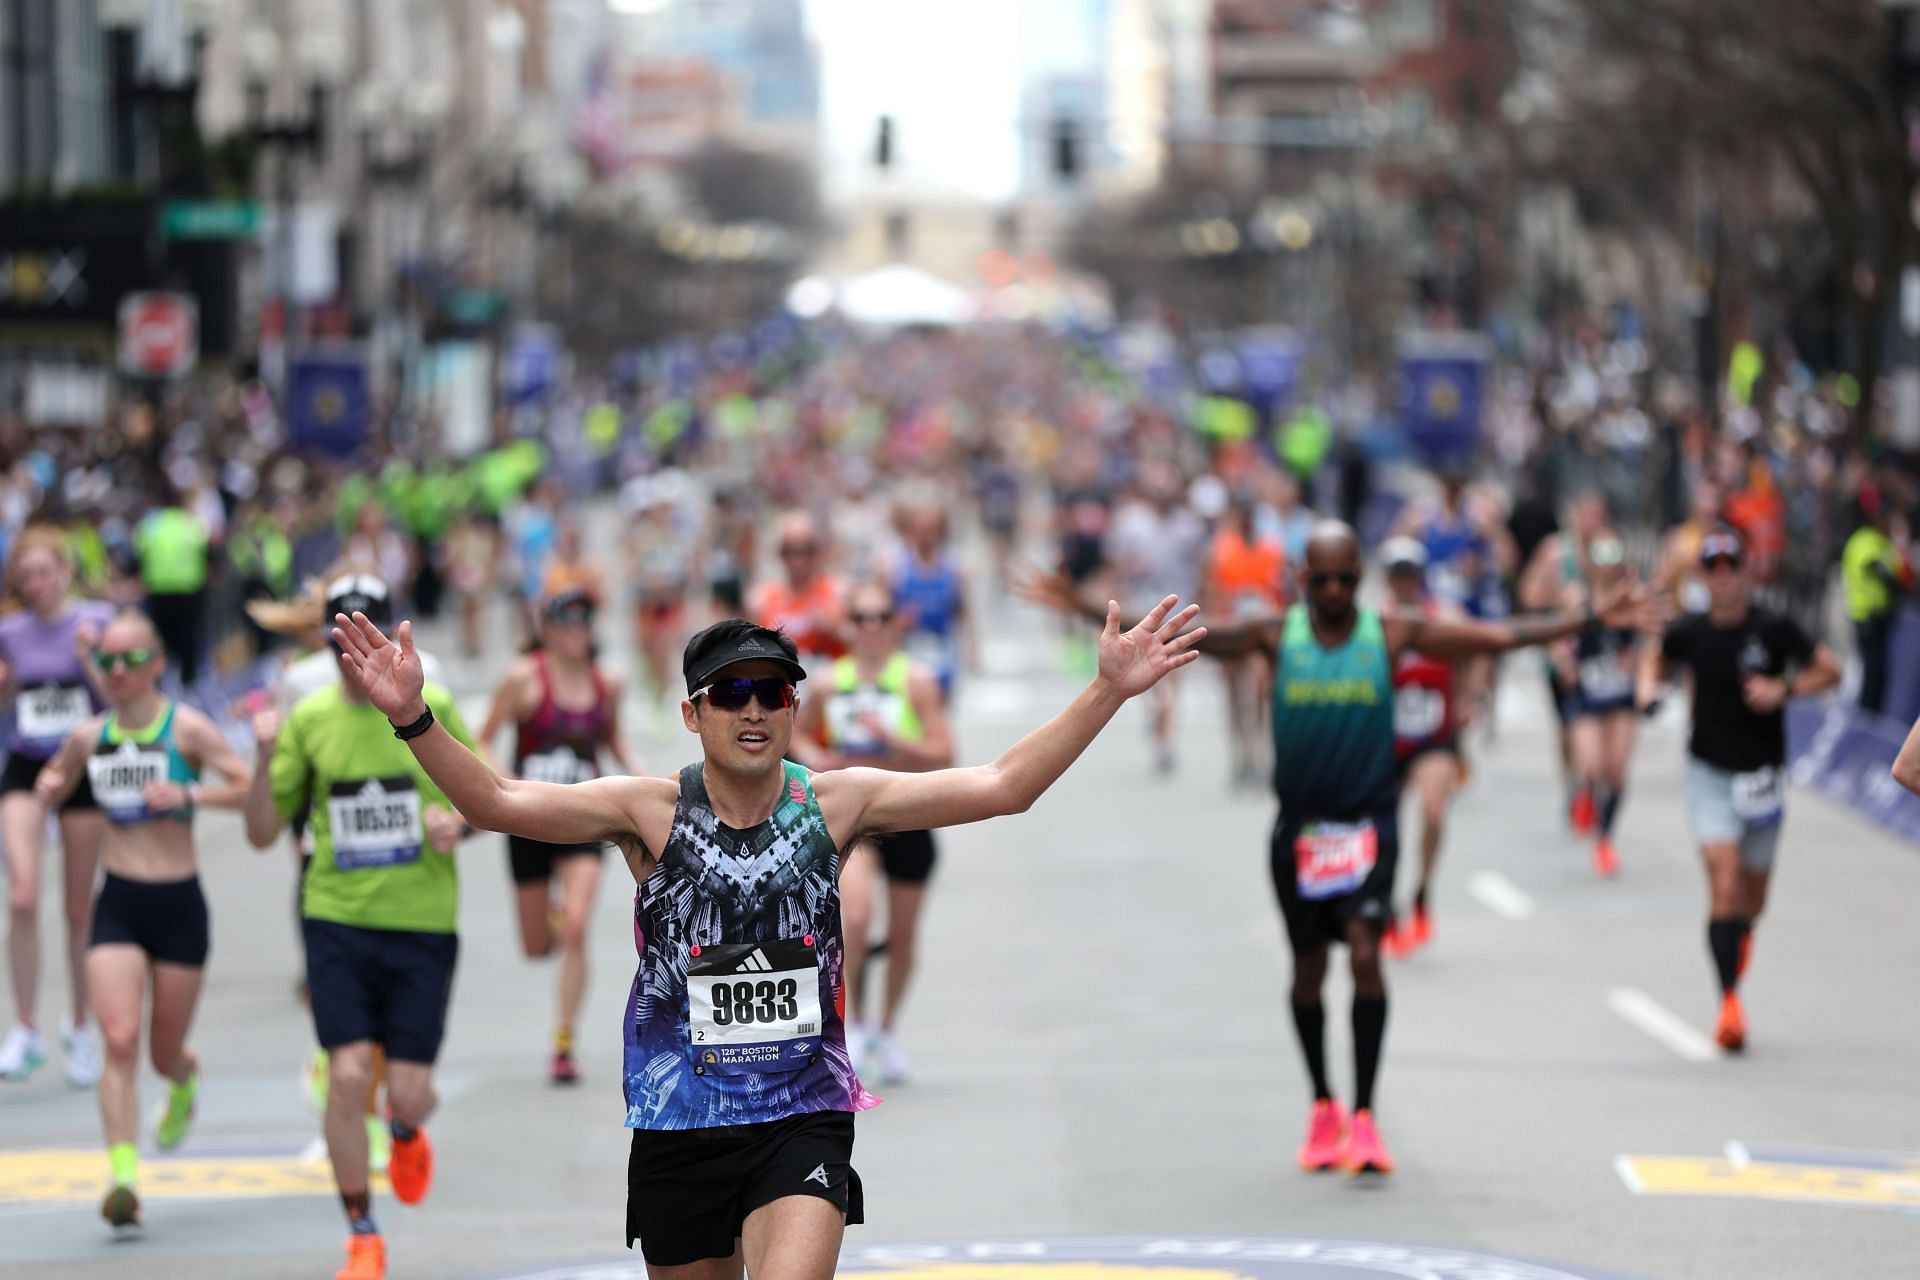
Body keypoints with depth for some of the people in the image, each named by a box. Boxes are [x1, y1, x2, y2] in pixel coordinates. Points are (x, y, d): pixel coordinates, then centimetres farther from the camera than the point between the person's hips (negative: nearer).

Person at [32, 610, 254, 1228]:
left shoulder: (187, 728, -7)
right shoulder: (88, 736, 5)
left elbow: (252, 787, -15)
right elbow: (53, 782, 25)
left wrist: (188, 793, -27)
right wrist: (48, 787, 2)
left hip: (179, 903, -2)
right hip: (117, 904, 2)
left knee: (165, 1053, 10)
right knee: (120, 1040, -16)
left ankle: (185, 1085, 48)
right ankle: (123, 1177, -18)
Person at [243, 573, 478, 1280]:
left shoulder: (431, 706, 0)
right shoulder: (308, 718, 2)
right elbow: (261, 833, 4)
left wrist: (457, 820, -13)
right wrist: (266, 757, -13)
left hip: (422, 923, 0)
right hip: (338, 921, 0)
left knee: (409, 1089, -2)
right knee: (348, 1075, -11)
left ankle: (405, 1130, 38)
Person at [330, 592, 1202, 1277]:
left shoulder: (835, 803, -1)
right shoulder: (650, 812, -6)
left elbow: (1001, 786, -2)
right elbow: (499, 802, -15)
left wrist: (1109, 691, -9)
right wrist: (413, 717, -30)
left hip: (803, 1116, 0)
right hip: (679, 1124, 1)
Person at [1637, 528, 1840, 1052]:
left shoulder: (1774, 629, -9)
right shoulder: (1689, 632, -4)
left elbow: (1829, 670, -1)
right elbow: (1656, 650, 18)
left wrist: (1785, 689, -17)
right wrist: (1648, 683, -3)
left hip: (1762, 773, 0)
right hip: (1710, 773, 0)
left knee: (1753, 895, 12)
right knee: (1724, 885, -16)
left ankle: (1741, 937, 51)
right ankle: (1730, 1004, -15)